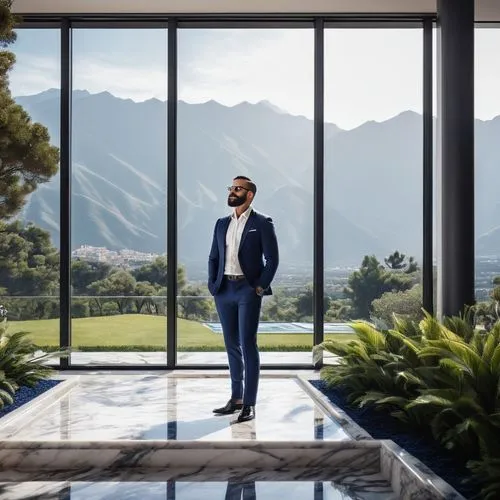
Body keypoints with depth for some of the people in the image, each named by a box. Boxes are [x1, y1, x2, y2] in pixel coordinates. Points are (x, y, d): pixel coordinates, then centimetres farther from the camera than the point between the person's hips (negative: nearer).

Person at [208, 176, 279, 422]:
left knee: (247, 345, -6)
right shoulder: (222, 224, 14)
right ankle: (235, 399, 20)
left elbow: (272, 258, -5)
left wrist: (261, 286, -10)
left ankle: (249, 404, -2)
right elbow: (213, 257, 16)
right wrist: (212, 284, 5)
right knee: (232, 346, 11)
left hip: (248, 290, -5)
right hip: (224, 290, 6)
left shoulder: (262, 223, -2)